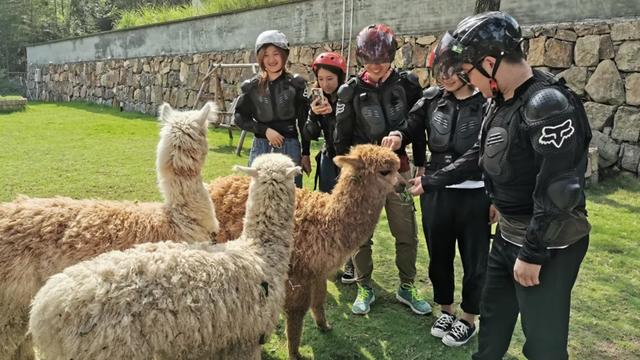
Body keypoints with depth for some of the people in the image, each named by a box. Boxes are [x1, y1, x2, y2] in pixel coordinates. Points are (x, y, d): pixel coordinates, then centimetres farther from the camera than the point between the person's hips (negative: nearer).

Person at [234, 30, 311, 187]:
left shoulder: (296, 84, 1)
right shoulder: (252, 86, 4)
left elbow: (304, 122, 3)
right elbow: (239, 117, 5)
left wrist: (306, 154, 2)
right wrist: (265, 130, -8)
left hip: (289, 147, -1)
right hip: (260, 147, 1)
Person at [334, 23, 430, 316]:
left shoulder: (407, 84, 0)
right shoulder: (351, 90, -1)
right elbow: (342, 137, 3)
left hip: (398, 168, 1)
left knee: (407, 234, 7)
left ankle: (406, 289, 26)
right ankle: (365, 289, 24)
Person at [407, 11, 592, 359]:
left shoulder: (548, 103, -23)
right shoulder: (502, 102, 7)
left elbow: (558, 191, -26)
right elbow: (478, 155, 19)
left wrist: (532, 253, -22)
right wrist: (430, 181, 23)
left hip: (549, 246, -9)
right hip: (508, 235, 9)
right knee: (493, 316, 24)